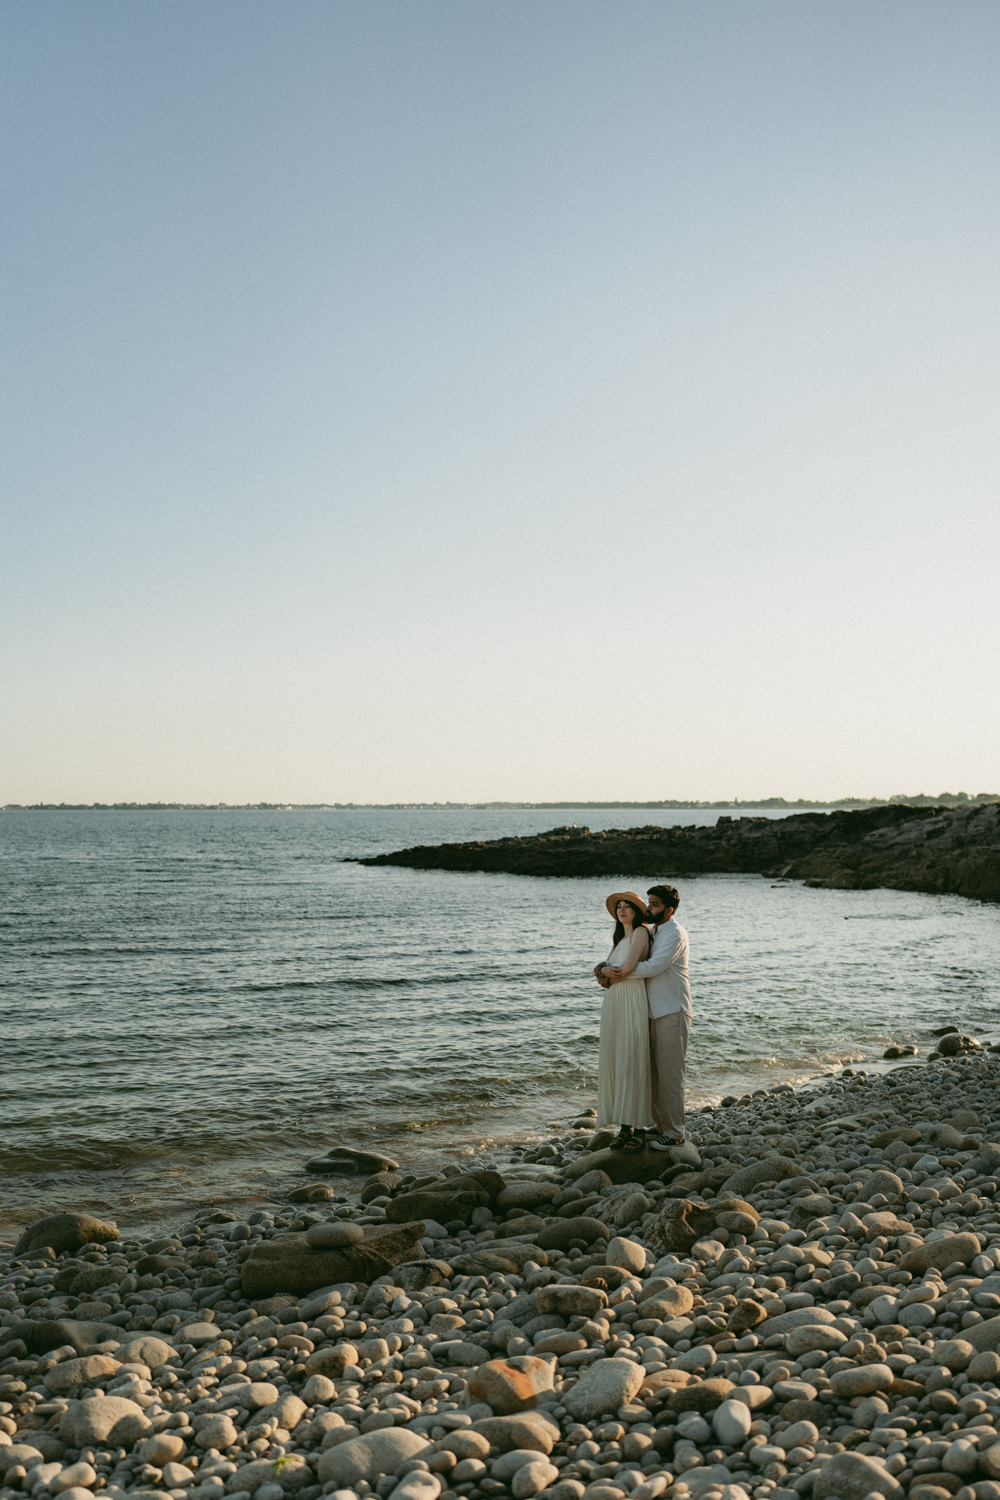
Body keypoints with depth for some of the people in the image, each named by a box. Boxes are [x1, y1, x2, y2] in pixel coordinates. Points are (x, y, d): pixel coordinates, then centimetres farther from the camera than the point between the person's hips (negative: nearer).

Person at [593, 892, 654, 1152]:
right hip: (613, 1003, 8)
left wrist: (609, 971, 3)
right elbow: (603, 970, 16)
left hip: (633, 1002, -8)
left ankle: (640, 1130, -6)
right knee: (615, 1062, 5)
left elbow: (628, 967, -16)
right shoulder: (619, 939, 21)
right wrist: (614, 973, -6)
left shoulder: (640, 933, -5)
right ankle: (624, 1128, 9)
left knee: (632, 1063, -9)